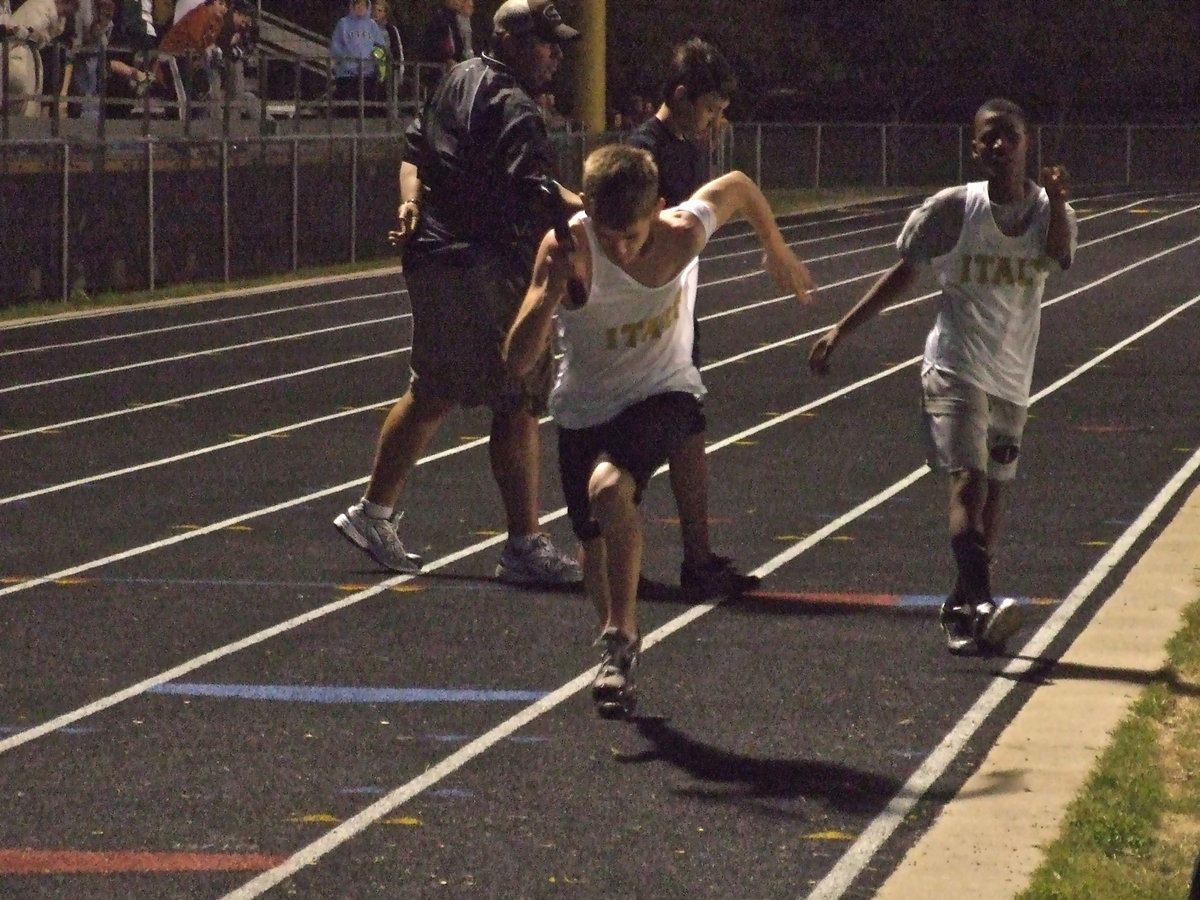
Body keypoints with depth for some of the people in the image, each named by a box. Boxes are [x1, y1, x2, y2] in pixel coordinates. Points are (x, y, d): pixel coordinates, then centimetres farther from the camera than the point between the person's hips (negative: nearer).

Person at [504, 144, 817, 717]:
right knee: (596, 544, 13)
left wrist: (778, 254, 15)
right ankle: (621, 638, 43)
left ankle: (619, 642, -21)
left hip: (662, 395, -2)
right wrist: (552, 291, -44)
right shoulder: (567, 250, -26)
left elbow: (738, 186, 0)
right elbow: (518, 362, -29)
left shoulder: (683, 234, -24)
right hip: (584, 409, 2)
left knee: (610, 487, -31)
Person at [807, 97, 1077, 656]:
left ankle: (961, 610, 22)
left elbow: (1060, 252, -24)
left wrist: (1056, 200, -43)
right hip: (955, 367, -4)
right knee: (968, 478, -19)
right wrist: (840, 331, 0)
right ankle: (978, 604, -31)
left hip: (1012, 378, 4)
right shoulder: (952, 209, -7)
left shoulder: (1048, 210, -1)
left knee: (993, 488, 11)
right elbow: (904, 274, 2)